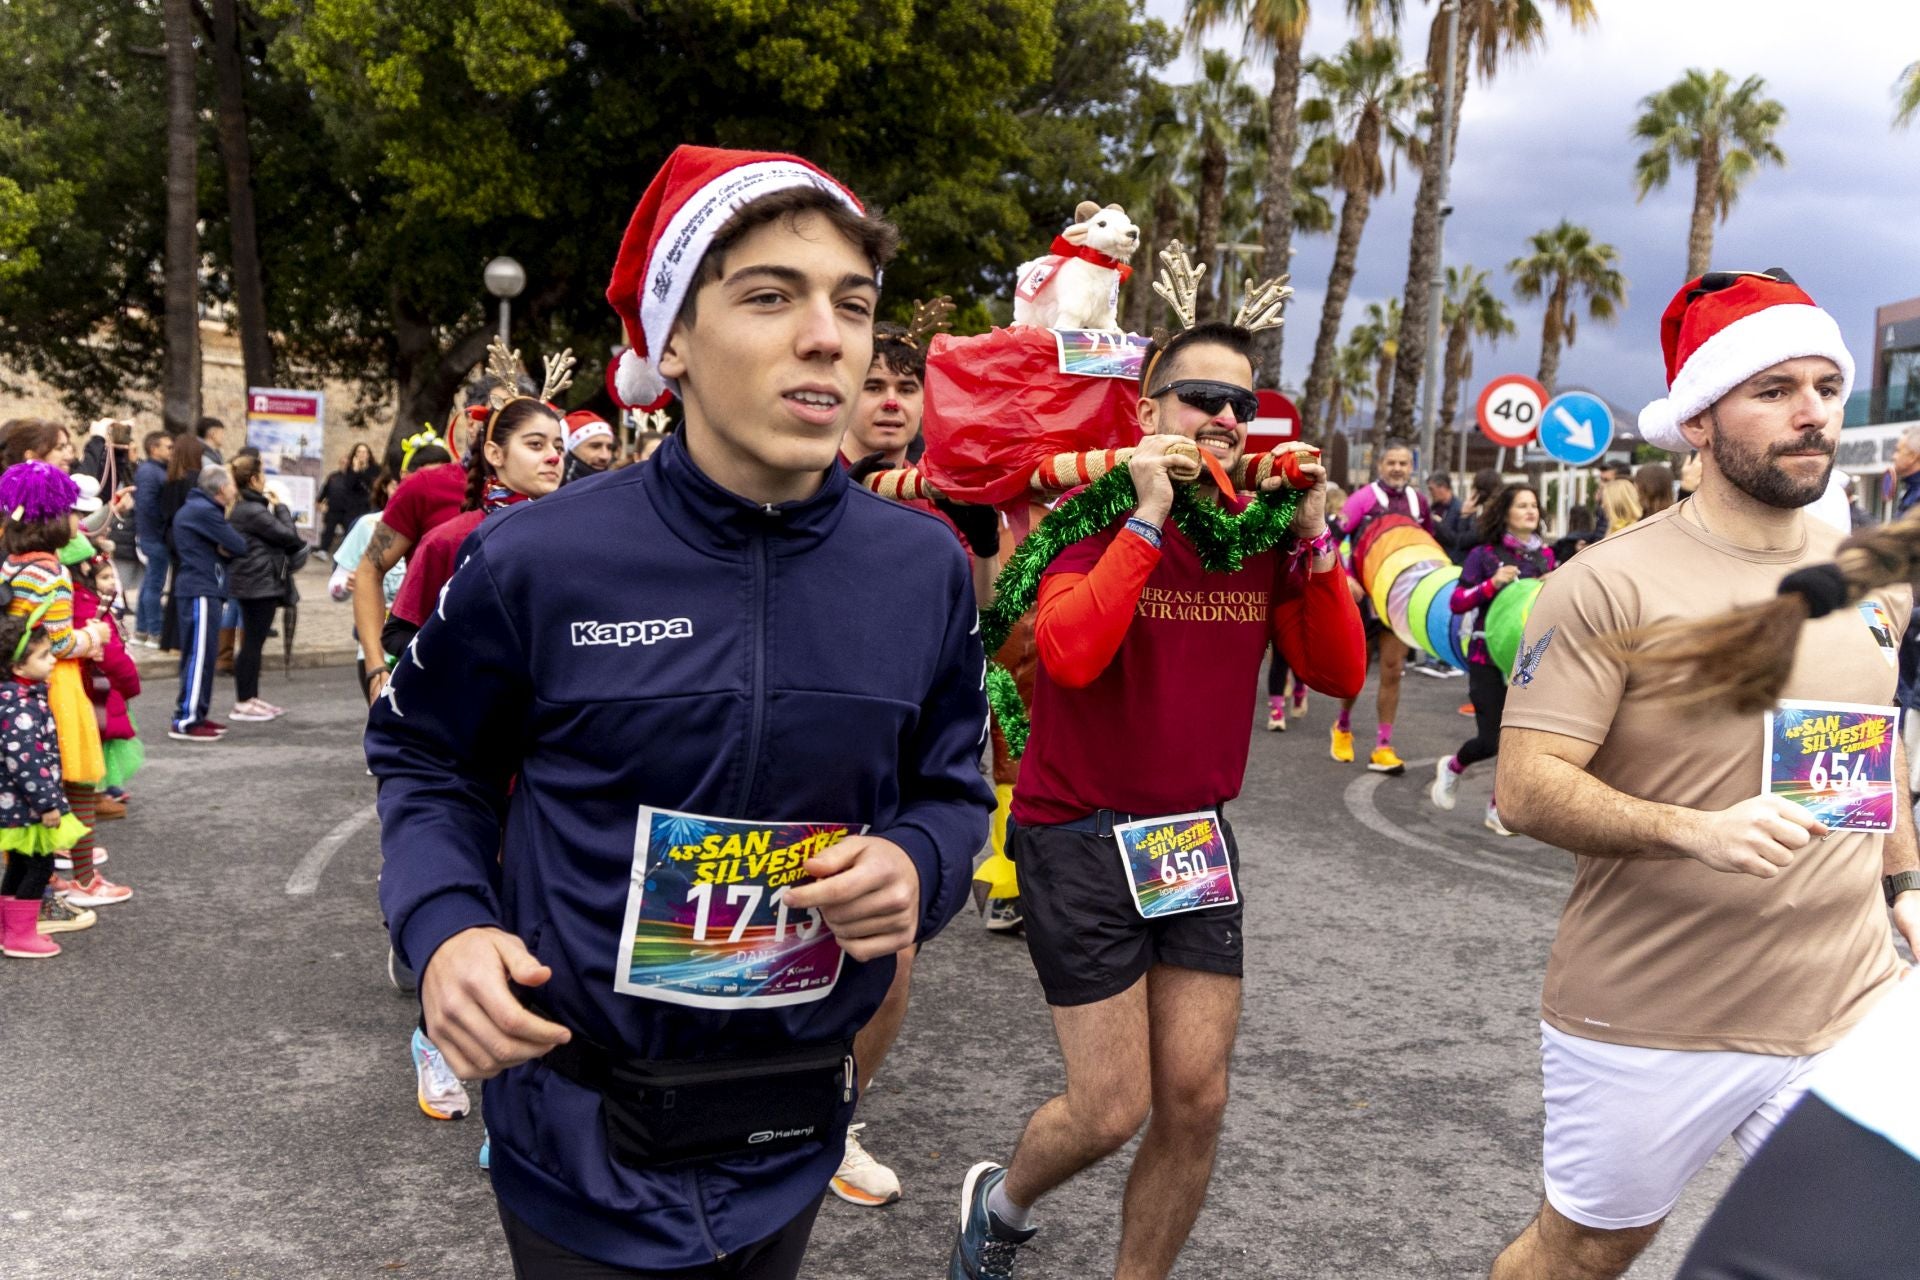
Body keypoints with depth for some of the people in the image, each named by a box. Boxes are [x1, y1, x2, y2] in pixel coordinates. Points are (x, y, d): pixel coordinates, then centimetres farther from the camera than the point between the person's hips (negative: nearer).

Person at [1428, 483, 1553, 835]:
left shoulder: (1546, 555, 6)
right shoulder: (1485, 554, -5)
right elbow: (1456, 602, -10)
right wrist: (1492, 584, -22)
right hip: (1488, 656, -4)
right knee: (1492, 740, -7)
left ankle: (1499, 807, 18)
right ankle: (1452, 767, 26)